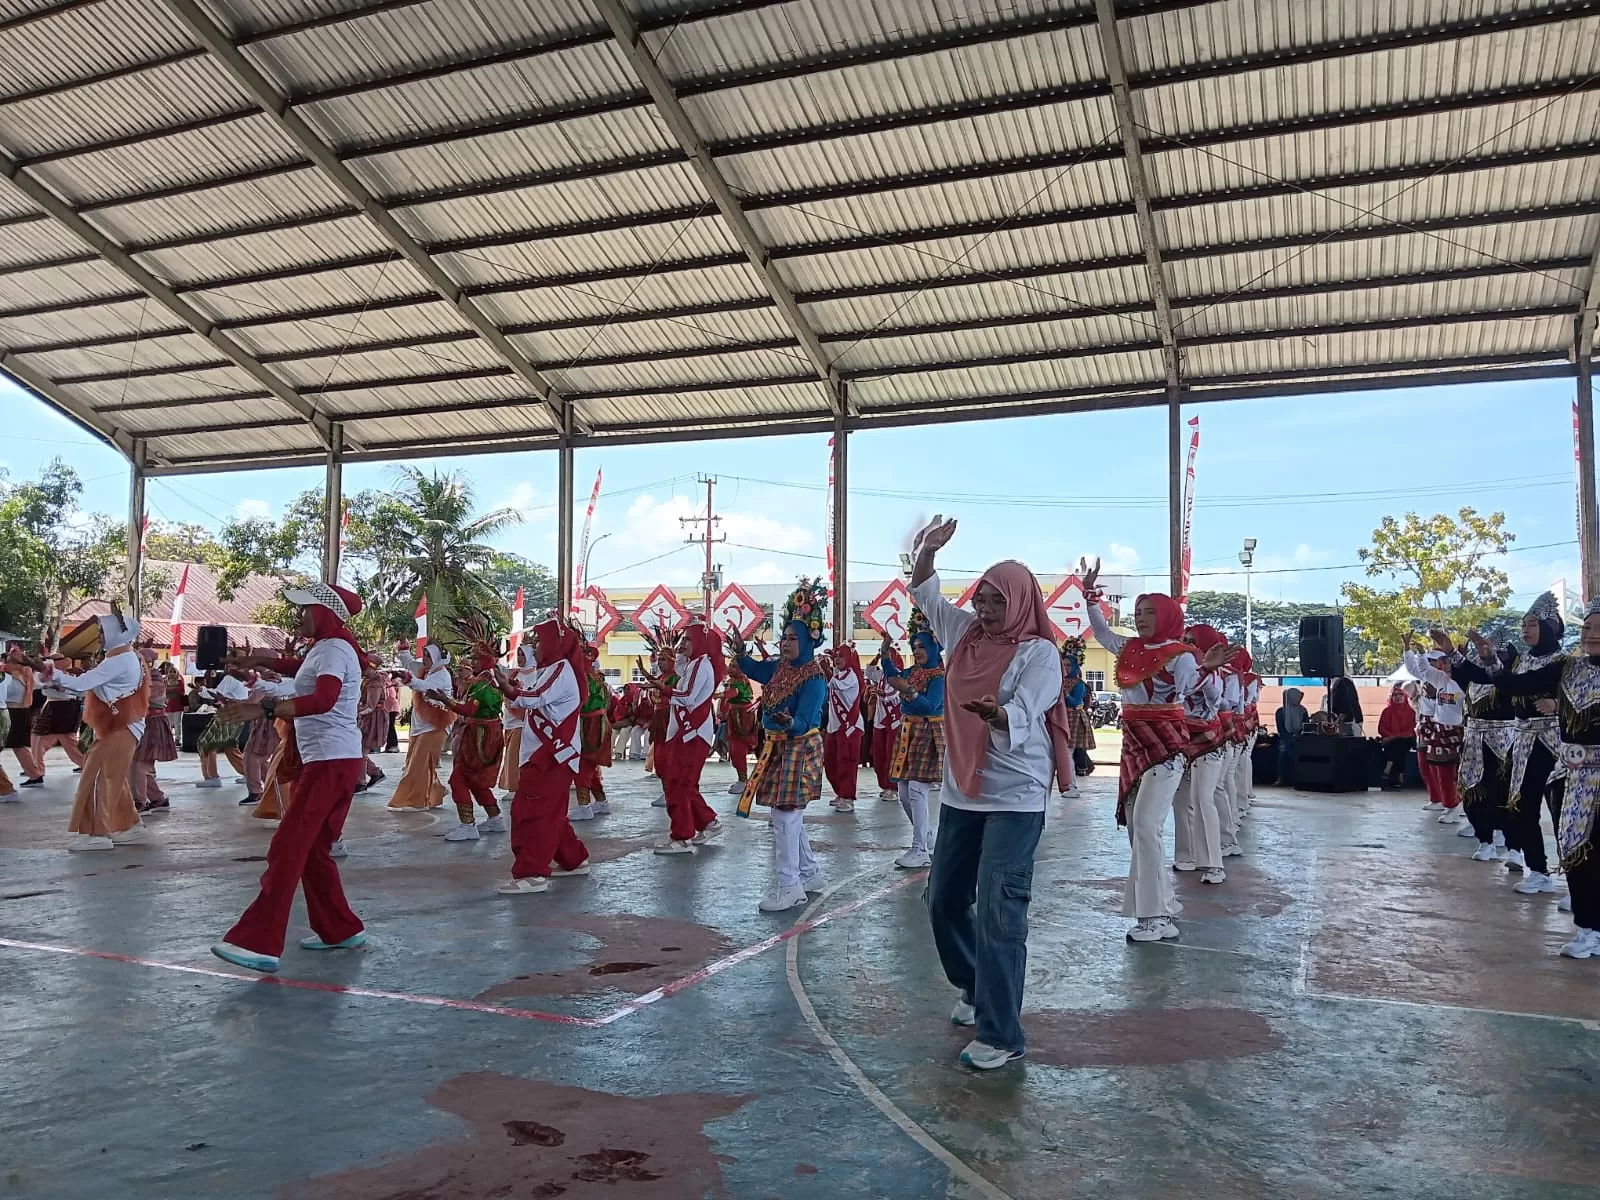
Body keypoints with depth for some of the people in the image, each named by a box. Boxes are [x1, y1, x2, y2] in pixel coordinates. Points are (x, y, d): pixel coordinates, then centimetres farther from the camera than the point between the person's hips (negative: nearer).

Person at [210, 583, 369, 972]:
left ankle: (259, 943, -10)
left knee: (288, 848, -11)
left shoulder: (334, 649, -13)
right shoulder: (323, 649, 18)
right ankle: (340, 930, 22)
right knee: (311, 849, 14)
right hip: (323, 761, 10)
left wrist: (263, 710, -39)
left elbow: (323, 700, -31)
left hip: (332, 762, -10)